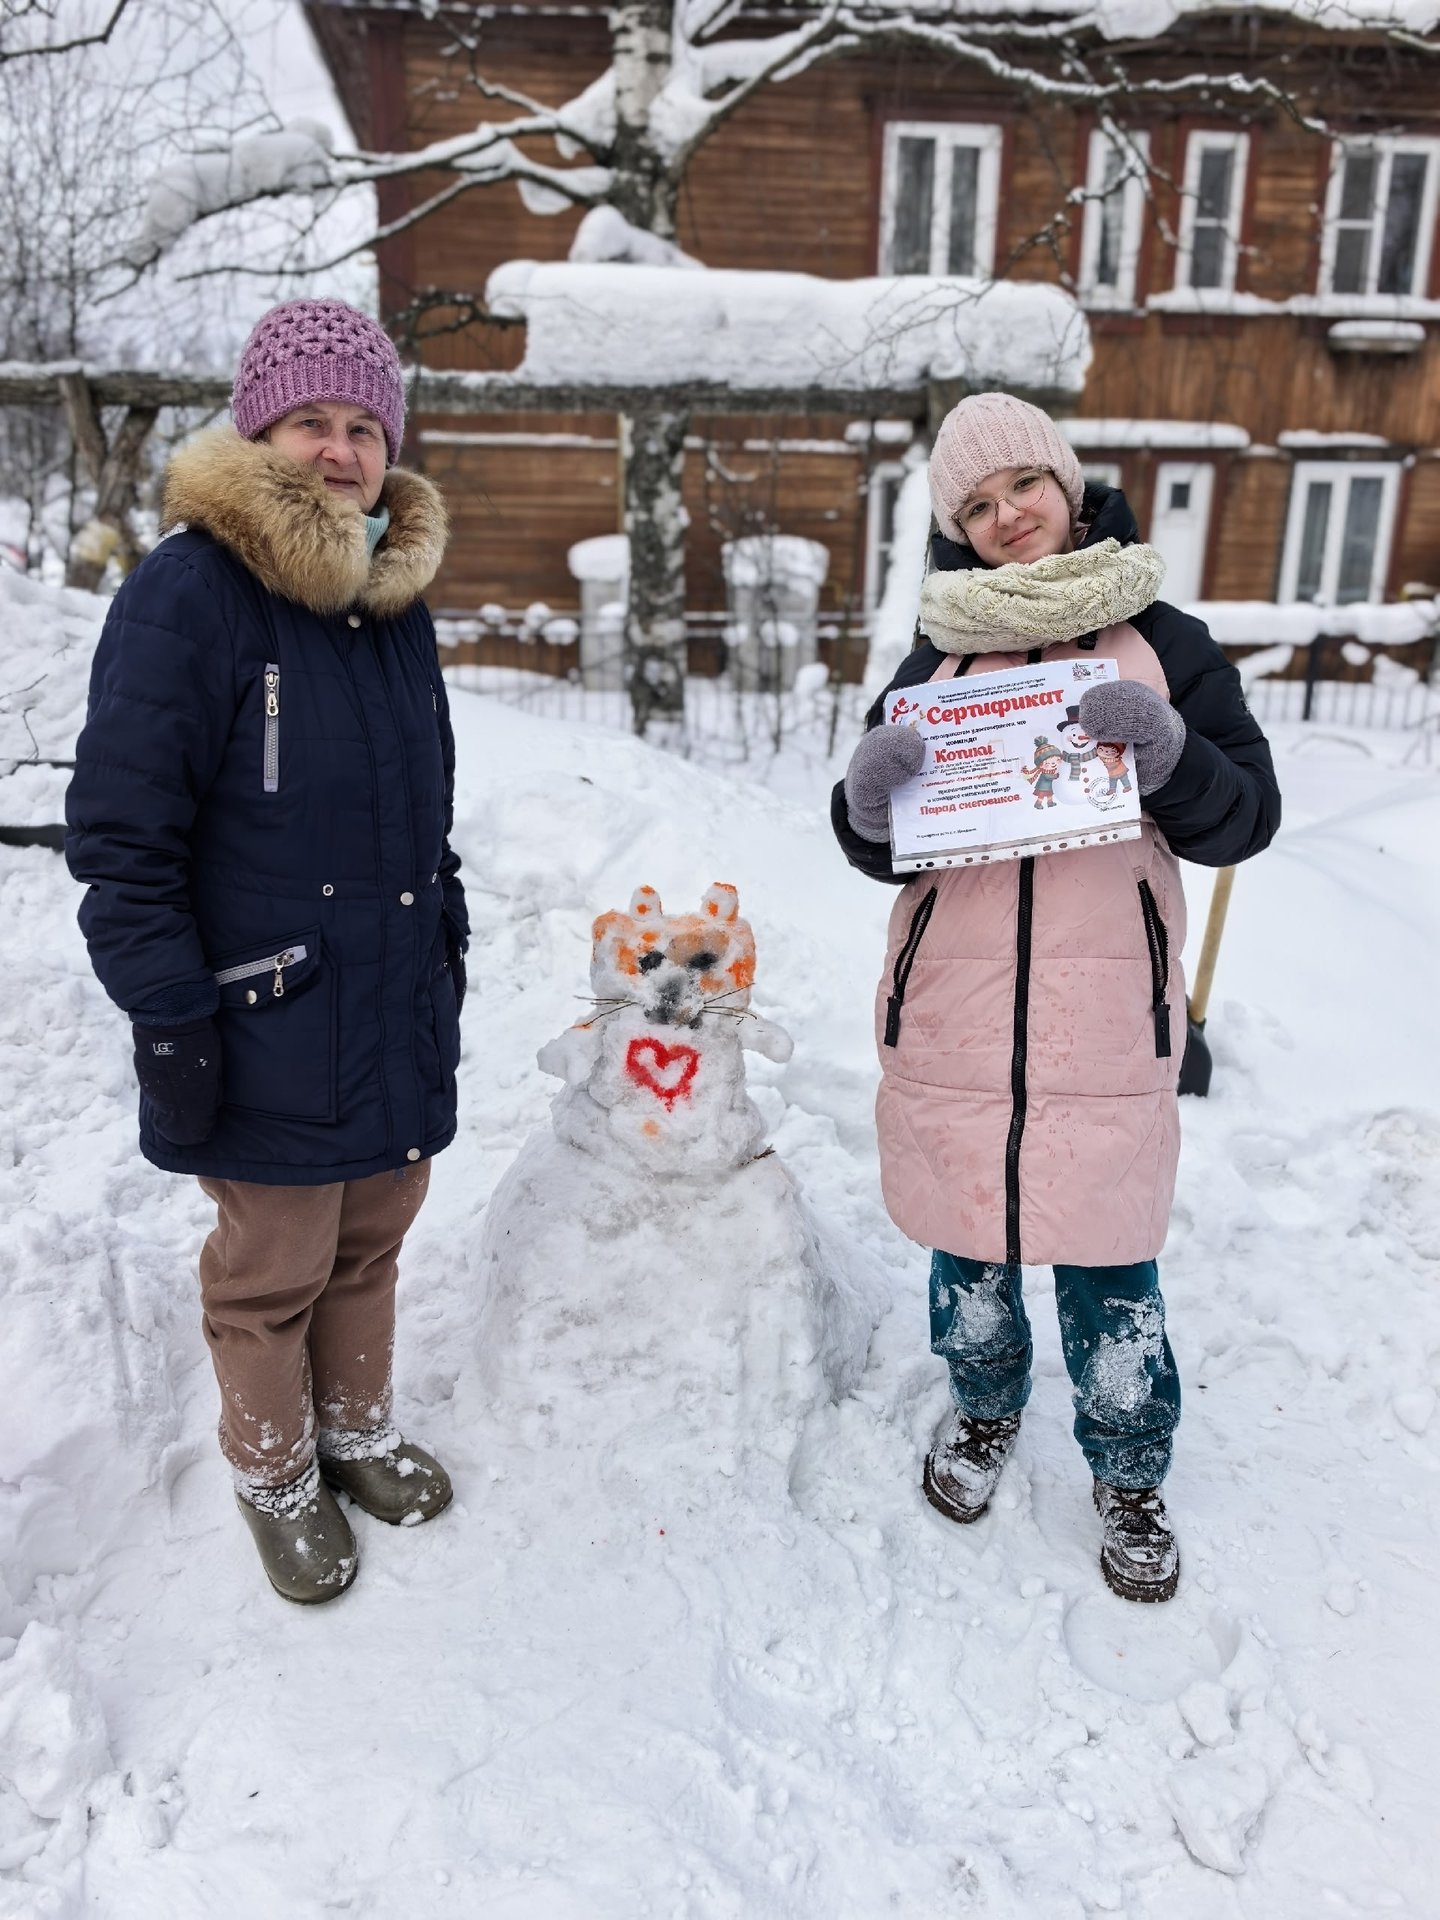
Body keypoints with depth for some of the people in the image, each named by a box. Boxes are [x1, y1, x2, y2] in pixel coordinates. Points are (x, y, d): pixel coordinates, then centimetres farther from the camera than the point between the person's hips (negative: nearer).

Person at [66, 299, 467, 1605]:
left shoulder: (395, 594, 8)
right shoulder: (189, 593, -15)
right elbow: (122, 834, -15)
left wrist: (447, 931, 17)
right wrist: (168, 1014, -16)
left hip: (399, 1007, 7)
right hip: (271, 1023, -6)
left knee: (373, 1237, 20)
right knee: (274, 1269, 11)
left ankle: (357, 1427, 44)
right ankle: (276, 1474, 36)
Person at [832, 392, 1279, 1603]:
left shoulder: (1162, 645, 4)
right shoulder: (938, 662, 8)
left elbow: (1247, 818, 1)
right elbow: (877, 849, 6)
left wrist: (1168, 753, -18)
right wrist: (871, 797, -16)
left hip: (1105, 1025, -1)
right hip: (953, 1016, 2)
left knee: (1108, 1265, 7)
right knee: (968, 1237, 15)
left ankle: (1131, 1473, 32)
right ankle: (984, 1411, 42)